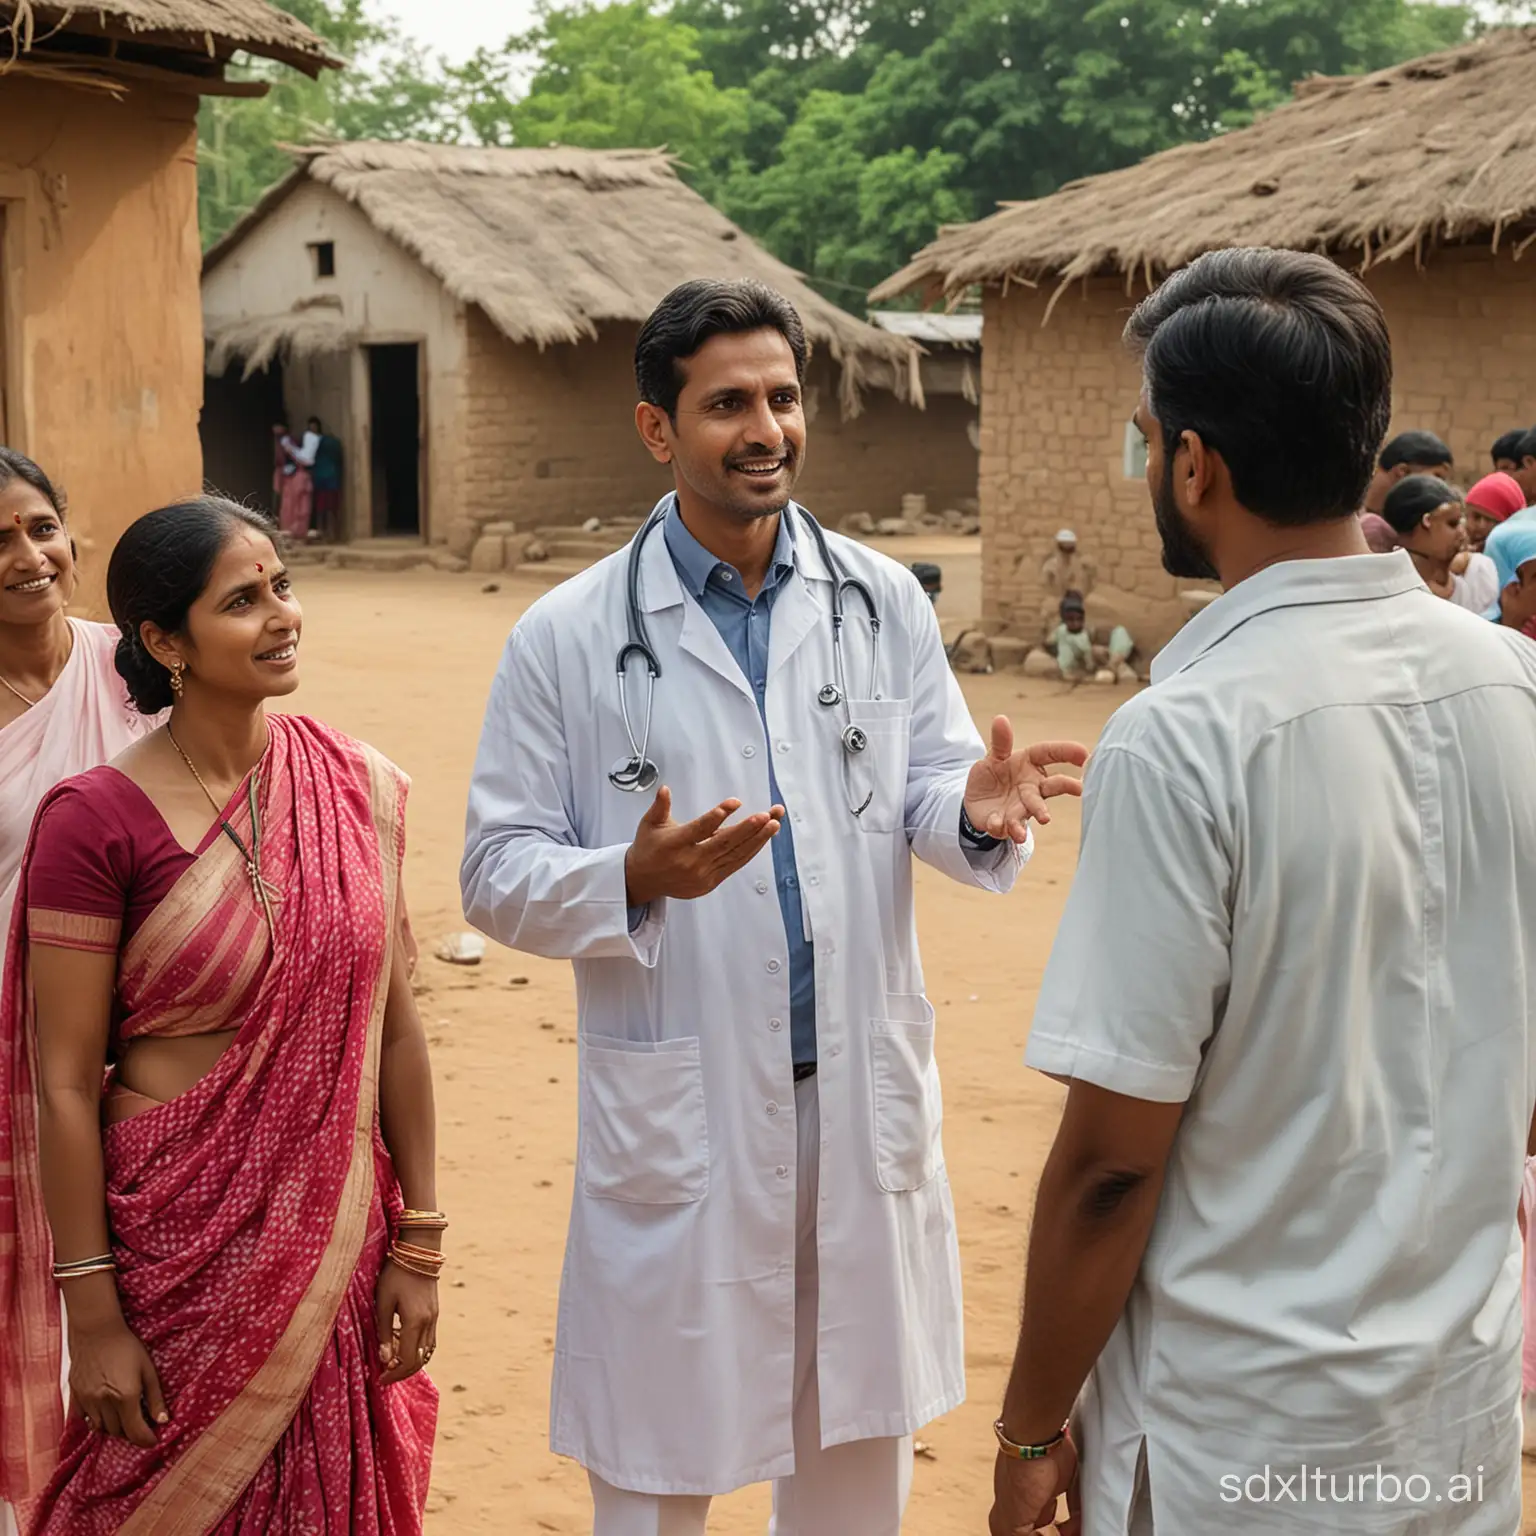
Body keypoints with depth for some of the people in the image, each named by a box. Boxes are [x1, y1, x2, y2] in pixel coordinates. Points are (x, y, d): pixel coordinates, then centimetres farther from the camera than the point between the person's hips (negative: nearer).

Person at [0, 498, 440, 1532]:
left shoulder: (359, 790, -1)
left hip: (335, 1241, 4)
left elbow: (395, 1028, 3)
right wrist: (94, 1318, -10)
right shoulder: (97, 822, -13)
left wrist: (418, 1246, 4)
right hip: (179, 1242, -3)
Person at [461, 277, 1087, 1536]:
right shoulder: (568, 639, -5)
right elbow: (497, 875, -4)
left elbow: (925, 791, 5)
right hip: (679, 1115, -3)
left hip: (864, 1095, 3)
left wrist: (976, 808, -18)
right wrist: (638, 879, -23)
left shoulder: (884, 602, 3)